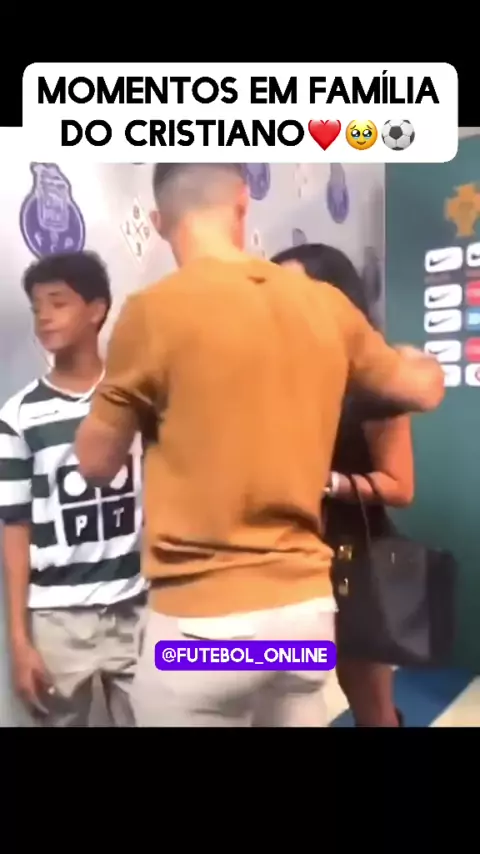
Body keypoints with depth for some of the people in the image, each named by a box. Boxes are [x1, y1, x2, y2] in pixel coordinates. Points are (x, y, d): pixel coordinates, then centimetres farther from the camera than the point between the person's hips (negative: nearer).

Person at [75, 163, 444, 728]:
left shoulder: (154, 310, -13)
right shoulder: (328, 305, 1)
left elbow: (96, 463, -1)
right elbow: (426, 389, 17)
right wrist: (419, 360, 40)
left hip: (202, 618, -4)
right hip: (307, 606, 5)